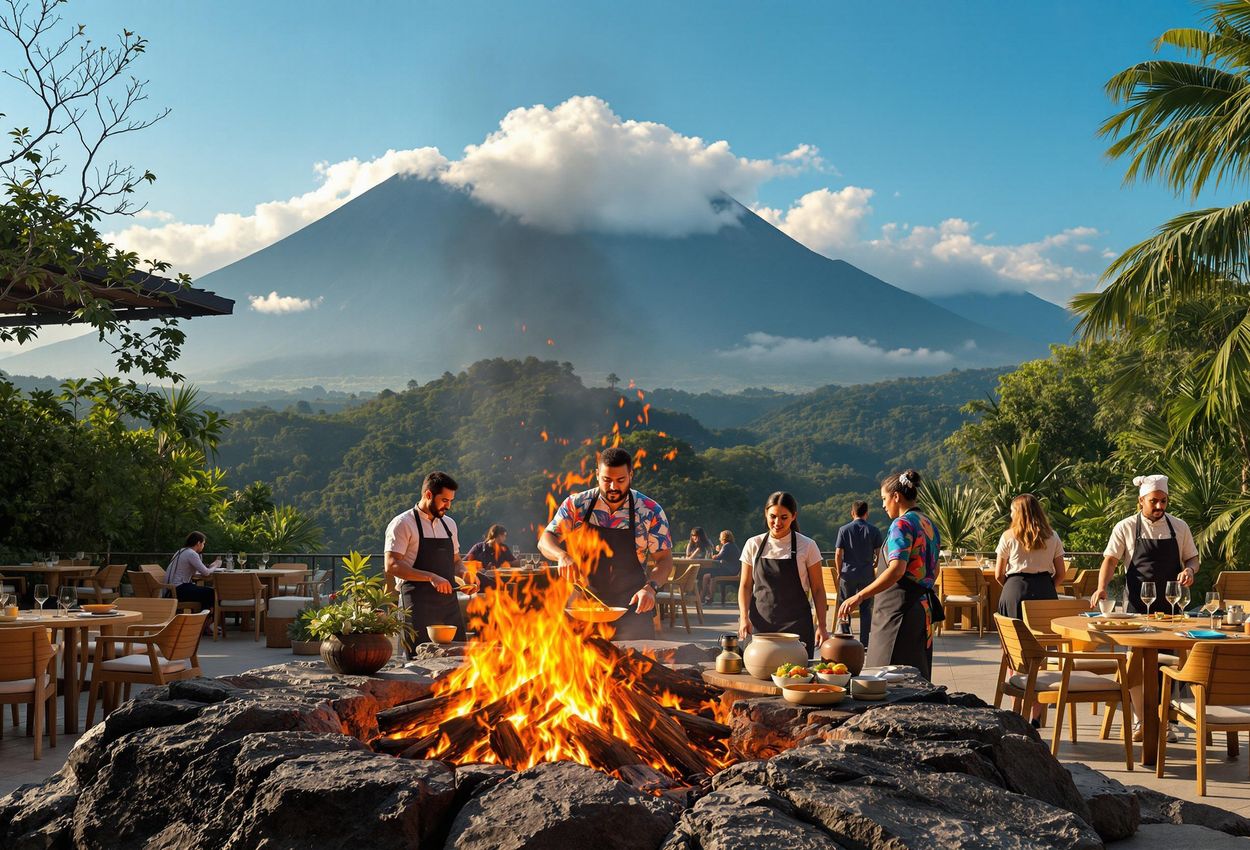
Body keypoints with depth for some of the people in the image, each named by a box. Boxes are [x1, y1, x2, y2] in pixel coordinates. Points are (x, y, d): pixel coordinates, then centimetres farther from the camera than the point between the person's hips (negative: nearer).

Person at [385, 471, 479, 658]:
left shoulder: (449, 524, 16)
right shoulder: (403, 524, -5)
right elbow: (392, 566, -14)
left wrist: (464, 575, 3)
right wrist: (431, 577, -22)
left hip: (448, 602, 6)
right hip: (417, 606, -6)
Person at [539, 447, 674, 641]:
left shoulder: (650, 511, -4)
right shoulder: (576, 505, -1)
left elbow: (664, 559, -2)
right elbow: (545, 541, -2)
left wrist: (650, 587, -21)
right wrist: (562, 556, -24)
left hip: (631, 608, -1)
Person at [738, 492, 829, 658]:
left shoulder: (807, 546, 0)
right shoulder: (753, 545, 6)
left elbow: (817, 590, 3)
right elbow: (745, 586, 9)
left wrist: (821, 626, -4)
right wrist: (744, 618, -5)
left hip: (796, 624, -2)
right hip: (760, 623, 2)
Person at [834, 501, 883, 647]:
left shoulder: (844, 530, -2)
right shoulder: (874, 530, -1)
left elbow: (838, 554, -5)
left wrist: (839, 572, 6)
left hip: (848, 574, 0)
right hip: (867, 574, 0)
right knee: (866, 609, 7)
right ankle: (864, 643, 6)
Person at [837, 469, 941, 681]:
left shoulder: (902, 524, -13)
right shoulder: (928, 524, 16)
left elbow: (897, 570, -26)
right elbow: (933, 571, 22)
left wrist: (859, 596, -29)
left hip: (898, 608, -10)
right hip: (923, 606, 10)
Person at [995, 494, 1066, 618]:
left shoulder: (1008, 537, 1)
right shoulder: (1052, 537, 8)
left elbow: (999, 575, 2)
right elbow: (1060, 575, 7)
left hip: (1015, 590, -2)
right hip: (1045, 589, 2)